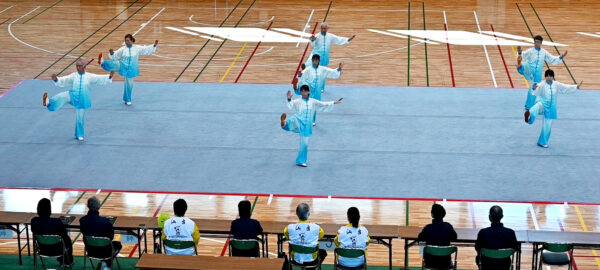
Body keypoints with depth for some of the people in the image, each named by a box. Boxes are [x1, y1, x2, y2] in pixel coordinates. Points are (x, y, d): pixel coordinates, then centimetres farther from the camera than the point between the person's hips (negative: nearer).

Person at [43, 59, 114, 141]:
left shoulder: (89, 76, -3)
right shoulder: (73, 76, -1)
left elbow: (101, 79, -6)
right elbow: (63, 81, -7)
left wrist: (110, 76, -20)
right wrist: (55, 79, -25)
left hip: (82, 100, 0)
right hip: (72, 96, 0)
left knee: (80, 119, 7)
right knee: (62, 97, -31)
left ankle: (79, 135, 25)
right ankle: (48, 102, -51)